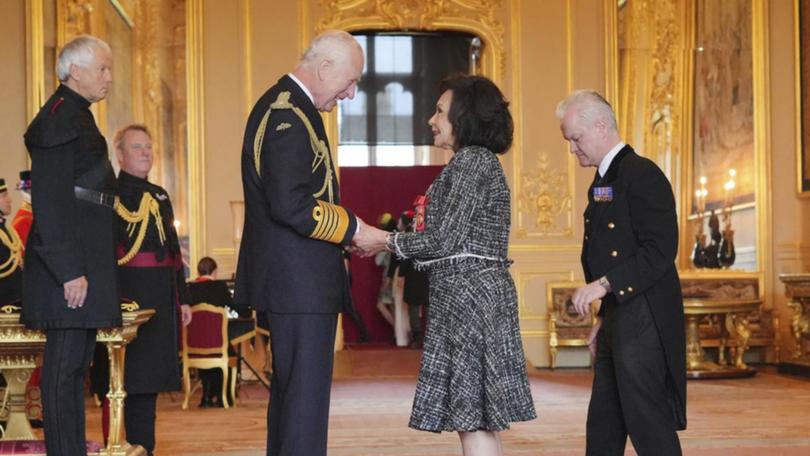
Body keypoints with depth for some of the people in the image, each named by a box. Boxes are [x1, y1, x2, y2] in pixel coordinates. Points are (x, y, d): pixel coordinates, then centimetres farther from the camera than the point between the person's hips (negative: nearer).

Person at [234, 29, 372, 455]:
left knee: (290, 390, 16)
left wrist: (345, 229, 13)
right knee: (305, 394, -7)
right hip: (300, 279, -11)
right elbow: (290, 204, -25)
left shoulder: (278, 105, 17)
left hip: (288, 277, 11)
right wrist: (351, 226, -13)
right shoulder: (291, 115, -17)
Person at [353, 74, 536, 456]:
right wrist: (390, 241, 17)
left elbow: (446, 239, -16)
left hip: (468, 295, -10)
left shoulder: (471, 160, -11)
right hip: (471, 294, 10)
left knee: (472, 416, -8)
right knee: (481, 419, 10)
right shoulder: (480, 161, 19)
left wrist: (386, 240, -6)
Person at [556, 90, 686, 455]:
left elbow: (661, 250, -20)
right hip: (618, 322, 10)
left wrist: (604, 284, -24)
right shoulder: (602, 182, 17)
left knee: (648, 425, -5)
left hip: (644, 321, -10)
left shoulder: (642, 175, -13)